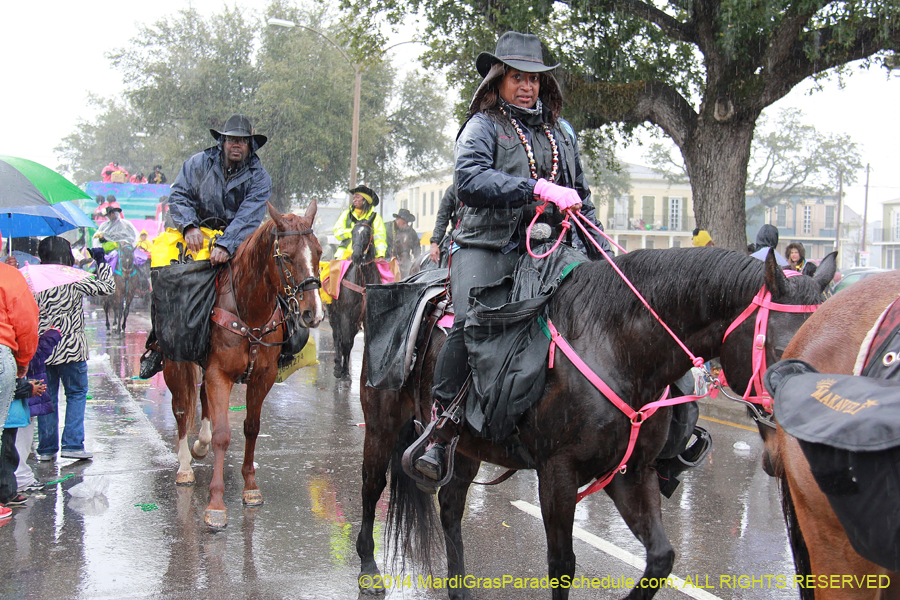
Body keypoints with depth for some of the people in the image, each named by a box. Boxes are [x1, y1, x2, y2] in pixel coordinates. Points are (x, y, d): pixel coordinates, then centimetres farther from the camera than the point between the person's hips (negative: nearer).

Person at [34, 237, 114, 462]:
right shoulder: (76, 280, -6)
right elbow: (107, 287, 0)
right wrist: (101, 261, 11)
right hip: (71, 348, -3)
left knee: (47, 397, 12)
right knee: (77, 394, 9)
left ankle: (46, 447, 14)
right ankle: (72, 444, 1)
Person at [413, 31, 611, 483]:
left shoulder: (560, 132, 23)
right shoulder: (483, 125, 5)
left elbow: (581, 199, 30)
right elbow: (470, 179, -16)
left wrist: (602, 256, 20)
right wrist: (536, 188, -25)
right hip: (488, 246, -6)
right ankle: (439, 433, -19)